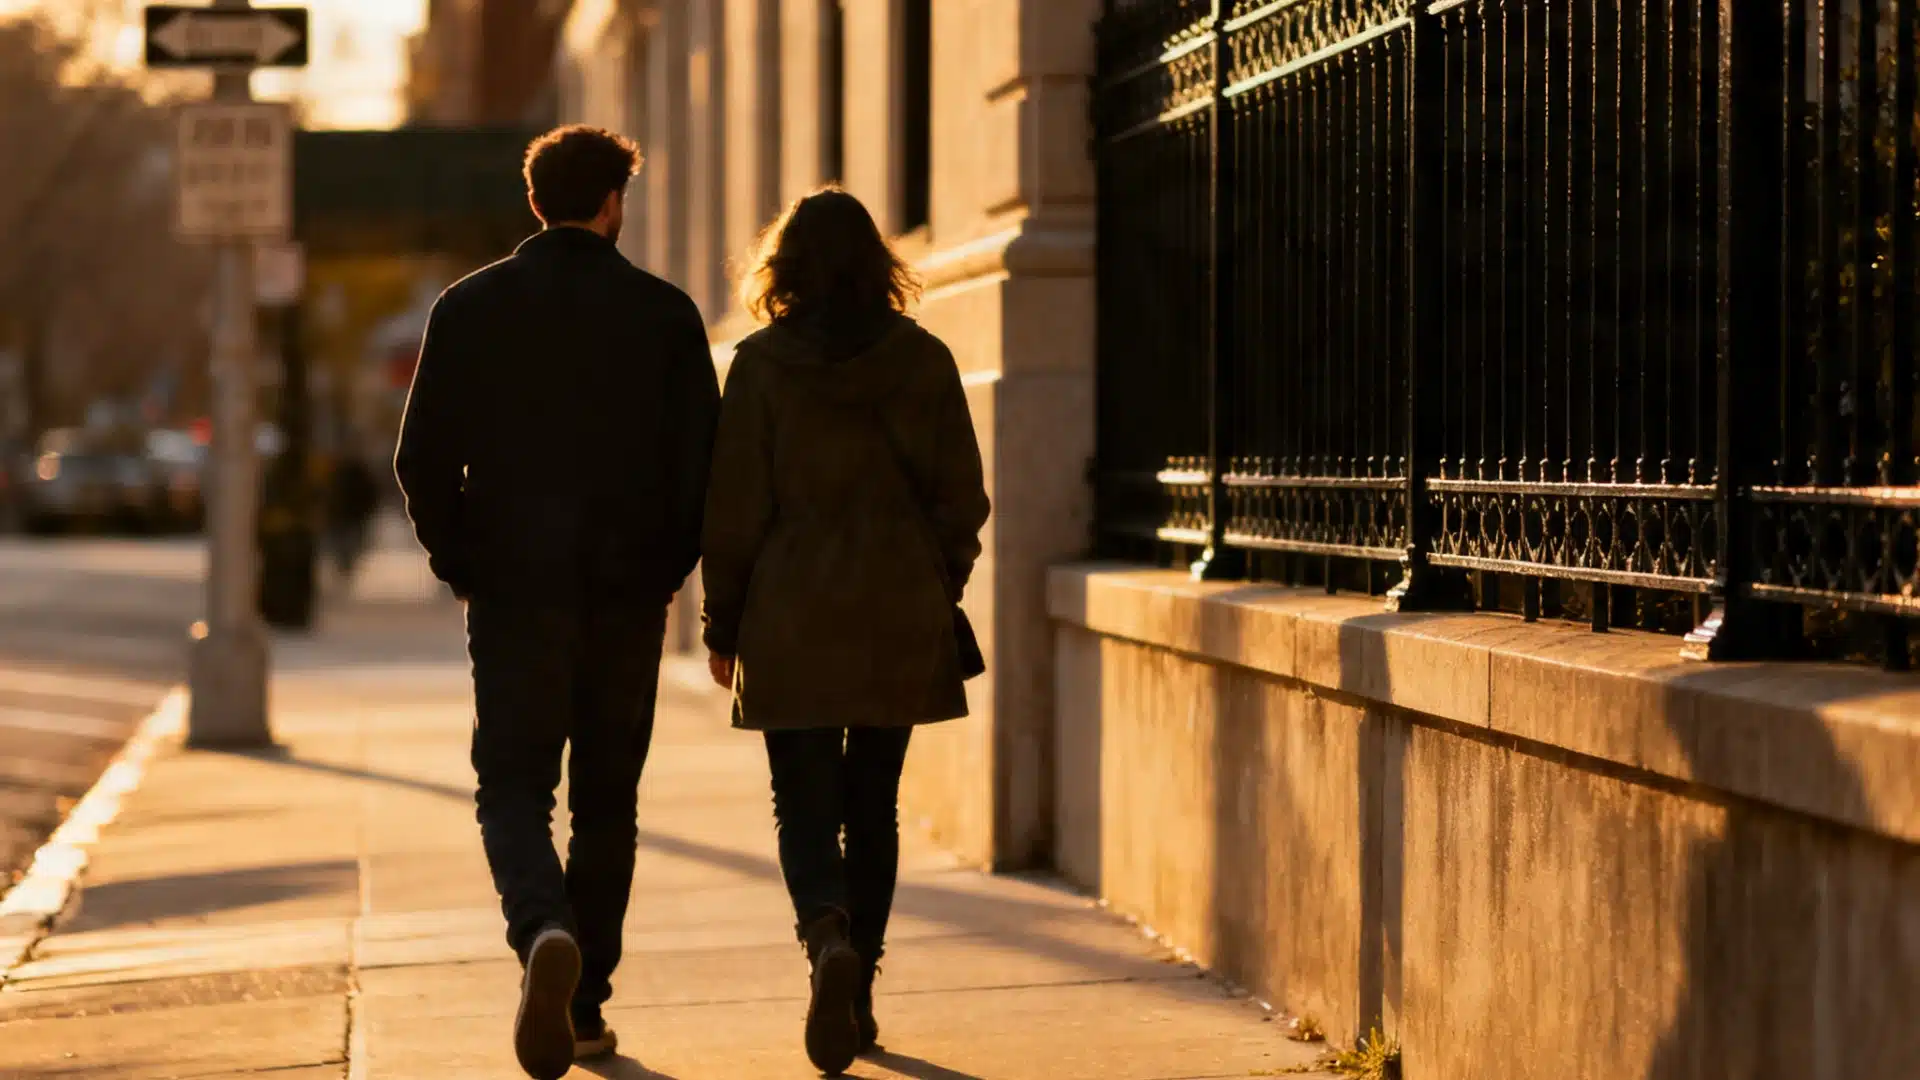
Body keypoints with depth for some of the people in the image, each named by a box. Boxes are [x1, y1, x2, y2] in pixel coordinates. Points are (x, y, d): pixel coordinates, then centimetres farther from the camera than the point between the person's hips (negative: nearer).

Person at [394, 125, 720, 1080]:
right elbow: (705, 460, -4)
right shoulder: (665, 314, -1)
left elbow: (424, 456, -3)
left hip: (515, 595, -1)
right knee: (605, 800, 12)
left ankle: (546, 932, -27)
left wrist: (459, 563, 10)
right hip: (628, 599, 1)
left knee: (514, 789, 2)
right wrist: (668, 566, 10)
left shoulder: (470, 308, 0)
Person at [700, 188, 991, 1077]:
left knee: (804, 802, 3)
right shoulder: (923, 361, -1)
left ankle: (829, 936, -26)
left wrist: (722, 625, 5)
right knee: (874, 804, 13)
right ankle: (859, 998, 15)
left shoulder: (761, 365, -5)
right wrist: (939, 593, 16)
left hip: (791, 626, -2)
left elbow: (734, 505, -4)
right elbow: (960, 496, 2)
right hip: (900, 622, 2)